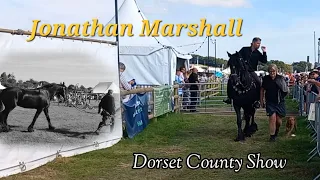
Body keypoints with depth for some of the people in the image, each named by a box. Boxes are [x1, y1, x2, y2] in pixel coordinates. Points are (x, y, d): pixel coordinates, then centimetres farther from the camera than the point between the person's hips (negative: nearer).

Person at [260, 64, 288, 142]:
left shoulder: (281, 79, -4)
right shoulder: (266, 79, -1)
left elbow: (286, 90, -2)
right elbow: (262, 90, 9)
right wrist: (262, 101, 9)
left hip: (280, 102, 1)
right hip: (270, 102, 0)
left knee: (279, 121, 7)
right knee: (272, 118, -11)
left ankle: (276, 130, 38)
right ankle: (272, 135, 0)